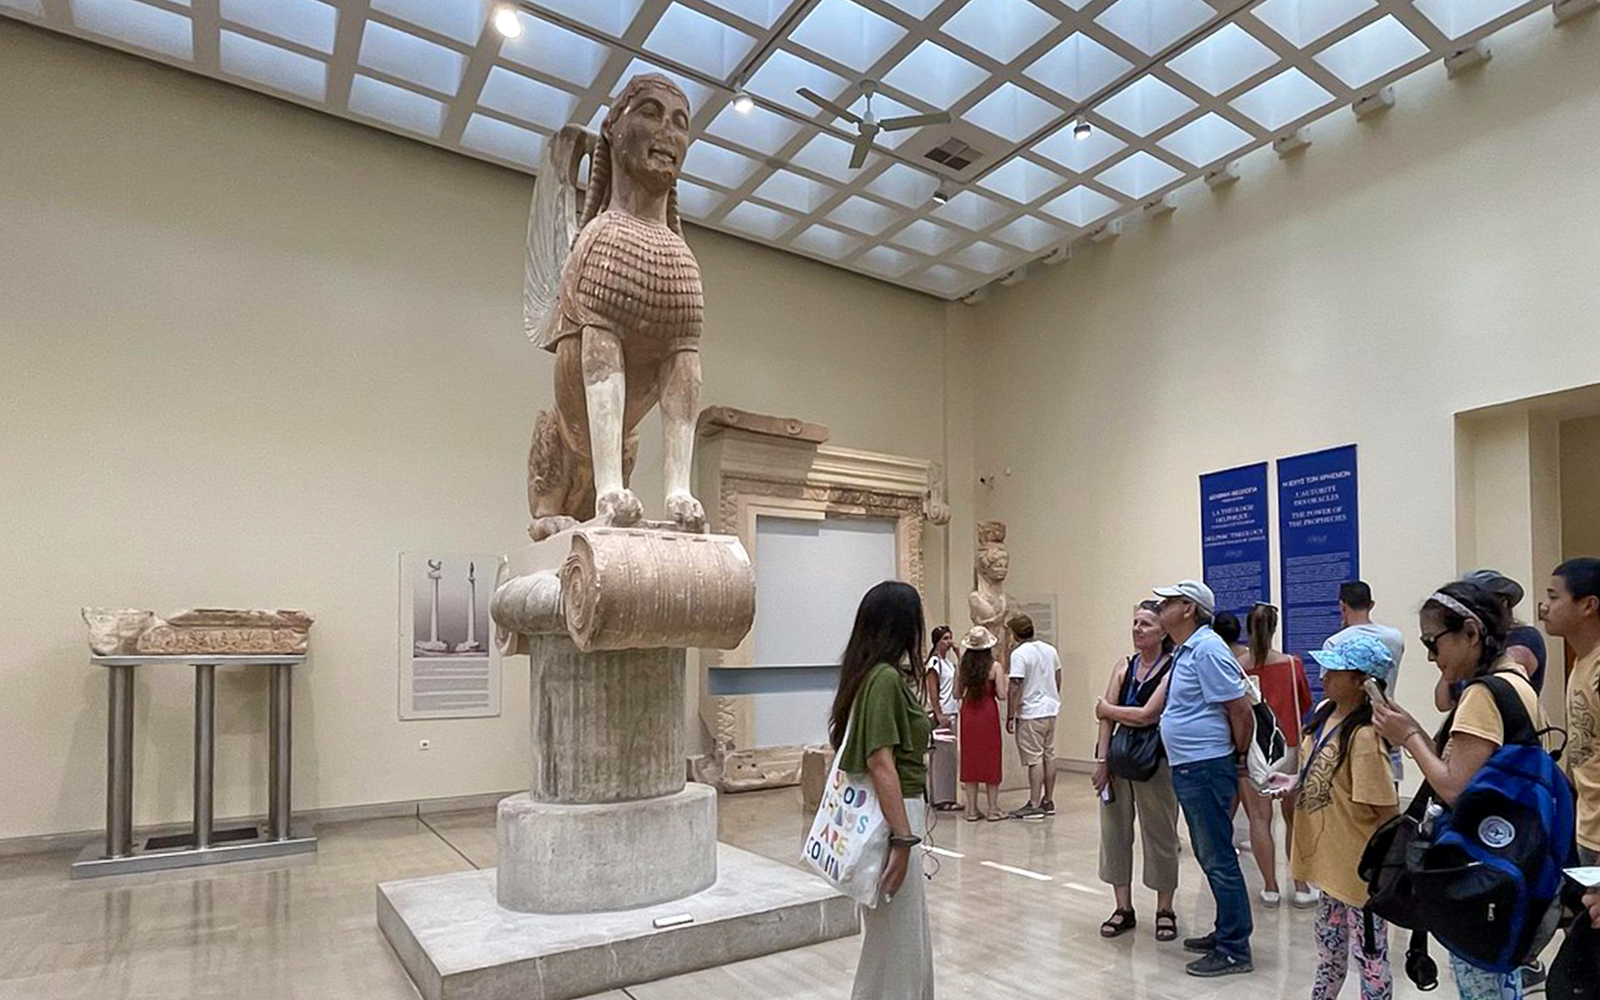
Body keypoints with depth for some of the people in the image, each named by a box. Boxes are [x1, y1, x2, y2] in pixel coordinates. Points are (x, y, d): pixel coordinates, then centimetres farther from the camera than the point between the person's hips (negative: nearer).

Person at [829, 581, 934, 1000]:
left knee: (910, 934, 21)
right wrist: (902, 839, -22)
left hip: (896, 811, 10)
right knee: (896, 938, 4)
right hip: (892, 817, -10)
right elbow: (881, 763, -23)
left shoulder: (869, 673, 9)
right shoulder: (886, 678, -19)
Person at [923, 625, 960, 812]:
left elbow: (955, 689, 14)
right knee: (942, 756, -6)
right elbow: (933, 692, -15)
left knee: (948, 756, 10)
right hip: (941, 715, -9)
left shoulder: (949, 661, 14)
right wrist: (939, 715, -18)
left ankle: (939, 797, 16)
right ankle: (942, 798, -2)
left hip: (950, 713, 9)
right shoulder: (935, 662, -11)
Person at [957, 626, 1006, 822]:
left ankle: (972, 809, 12)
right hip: (988, 715, -3)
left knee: (970, 759, 9)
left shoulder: (963, 665, 0)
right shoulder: (995, 666, -10)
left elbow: (957, 693, 1)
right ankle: (993, 809, 10)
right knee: (990, 758, 6)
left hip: (968, 715, 3)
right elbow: (1001, 694, -12)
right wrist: (1003, 681, 6)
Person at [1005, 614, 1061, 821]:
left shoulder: (1019, 654, -16)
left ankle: (1034, 805, -2)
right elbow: (1058, 678, 17)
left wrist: (1010, 716, -14)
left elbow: (1015, 687, -19)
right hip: (1051, 710, 7)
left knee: (1034, 759, -5)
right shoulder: (1050, 650, 7)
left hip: (1031, 713, -7)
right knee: (1049, 756, 13)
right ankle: (1048, 801, 21)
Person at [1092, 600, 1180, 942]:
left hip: (1154, 759, -5)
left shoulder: (1173, 669, -10)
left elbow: (1146, 715, -19)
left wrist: (1107, 709, -5)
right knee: (1115, 830, 7)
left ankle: (1164, 910, 22)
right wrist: (1101, 760, -8)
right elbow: (1107, 717, 1)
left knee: (1159, 834, 6)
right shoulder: (1124, 667, 7)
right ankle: (1123, 908, 20)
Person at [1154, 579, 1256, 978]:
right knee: (1210, 856, 18)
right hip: (1188, 769, 10)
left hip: (1206, 768, -10)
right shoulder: (1185, 650, 12)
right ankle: (1226, 932, 31)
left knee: (1219, 859, -2)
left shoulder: (1207, 649, -18)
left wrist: (1238, 756, -6)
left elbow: (1242, 709, -18)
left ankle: (1235, 950, 8)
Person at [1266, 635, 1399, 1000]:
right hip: (1329, 858, 9)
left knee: (1369, 955, 9)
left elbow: (1388, 812, -21)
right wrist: (1294, 780, 0)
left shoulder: (1365, 735, -25)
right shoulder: (1324, 712, 1)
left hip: (1359, 868, -8)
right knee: (1329, 947, 25)